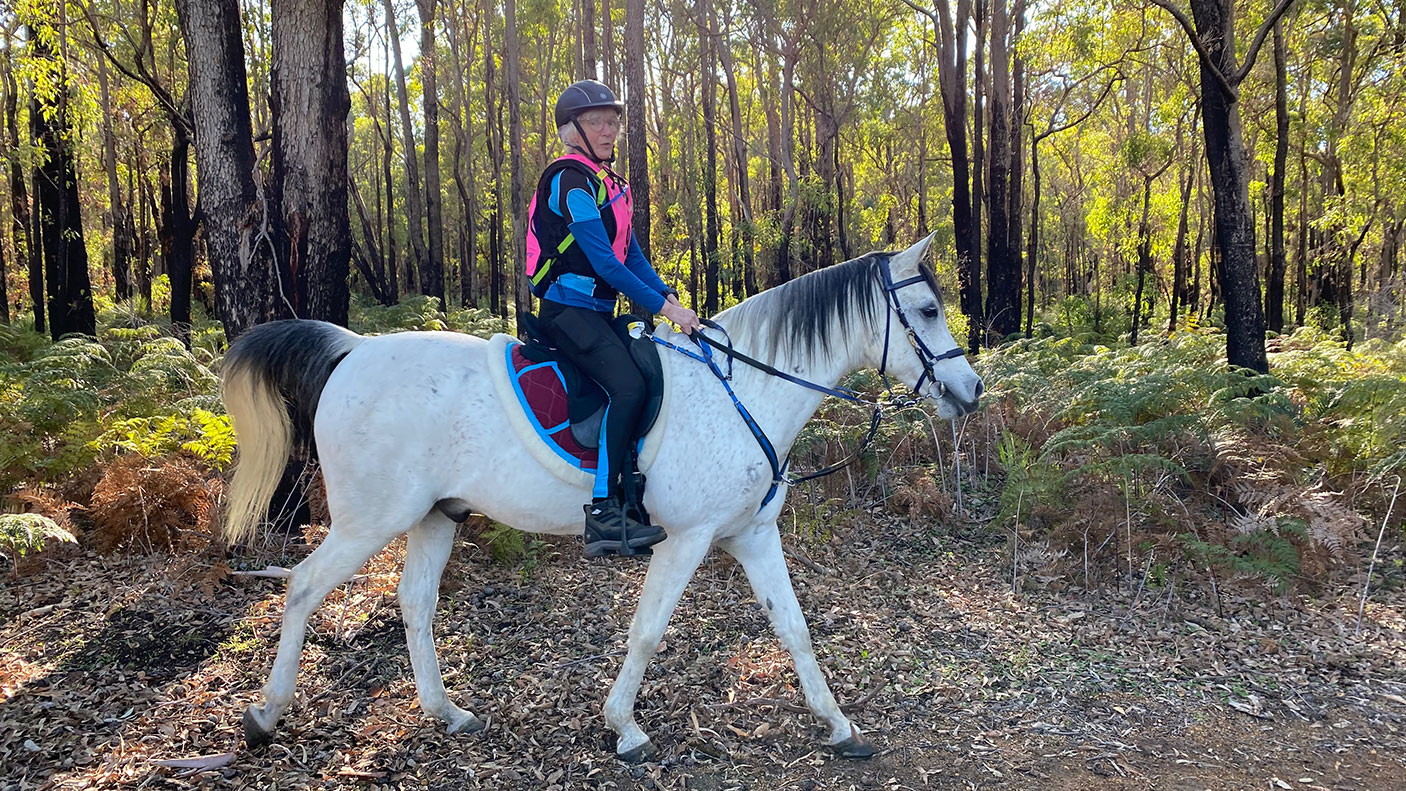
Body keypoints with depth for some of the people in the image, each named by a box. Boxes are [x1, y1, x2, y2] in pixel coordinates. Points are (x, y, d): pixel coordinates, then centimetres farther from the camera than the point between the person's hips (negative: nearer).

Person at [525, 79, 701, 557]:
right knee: (628, 385, -28)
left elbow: (631, 254, 14)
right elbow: (603, 261, -19)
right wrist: (661, 307, -20)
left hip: (600, 312, 10)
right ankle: (603, 514, -27)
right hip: (567, 311, -10)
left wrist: (669, 297, -1)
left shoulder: (610, 184, 18)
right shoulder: (571, 181, -11)